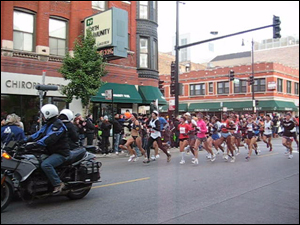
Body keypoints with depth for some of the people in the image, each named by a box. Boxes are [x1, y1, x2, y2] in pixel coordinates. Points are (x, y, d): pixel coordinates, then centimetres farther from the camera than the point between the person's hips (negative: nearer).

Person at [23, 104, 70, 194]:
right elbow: (39, 134, 13)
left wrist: (34, 145, -35)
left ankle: (58, 184, -22)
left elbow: (49, 139, -28)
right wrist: (25, 140, 2)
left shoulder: (58, 125, -16)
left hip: (60, 153, -10)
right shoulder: (48, 125, 17)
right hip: (51, 152, 11)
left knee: (45, 164, -32)